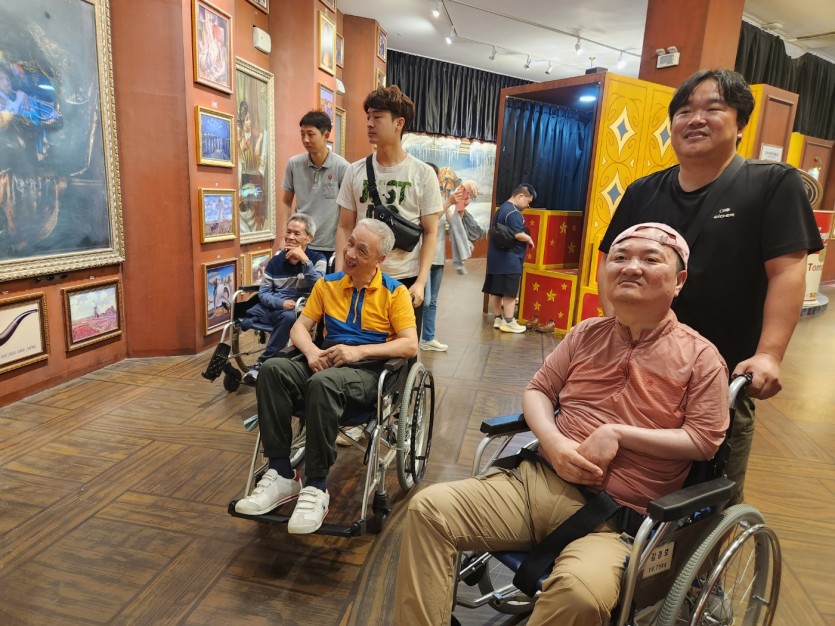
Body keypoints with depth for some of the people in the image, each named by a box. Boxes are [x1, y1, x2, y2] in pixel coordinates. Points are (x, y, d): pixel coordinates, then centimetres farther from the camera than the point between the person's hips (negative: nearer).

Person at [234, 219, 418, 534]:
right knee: (272, 369, -25)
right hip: (326, 362, 5)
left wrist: (359, 351, -20)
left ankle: (316, 486, -26)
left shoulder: (395, 292, 0)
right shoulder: (327, 284, 13)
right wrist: (310, 350, -12)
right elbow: (300, 326, 12)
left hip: (368, 370, -4)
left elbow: (410, 345, -10)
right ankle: (281, 474, -22)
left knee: (322, 383, -38)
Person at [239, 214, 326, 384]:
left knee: (288, 316, -38)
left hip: (299, 311, -3)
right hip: (271, 307, 4)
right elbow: (263, 292, 7)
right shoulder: (276, 261, 13)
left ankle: (262, 363, -25)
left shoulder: (317, 258, 4)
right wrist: (281, 302, -14)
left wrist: (304, 260, -20)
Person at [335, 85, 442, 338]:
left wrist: (421, 282, -12)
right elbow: (345, 228, 7)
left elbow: (430, 233, -3)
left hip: (406, 279, -2)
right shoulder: (355, 172, 3)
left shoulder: (423, 173, -3)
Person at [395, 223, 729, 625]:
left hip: (616, 519, -3)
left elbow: (704, 441, -3)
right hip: (543, 481, 4)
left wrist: (618, 434, -13)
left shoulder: (700, 357, 0)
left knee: (581, 592, -37)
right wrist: (552, 441, -8)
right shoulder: (586, 334, 12)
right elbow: (538, 390, 13)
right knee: (429, 508, -11)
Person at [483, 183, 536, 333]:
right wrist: (529, 239, -4)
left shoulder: (501, 209, 17)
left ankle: (498, 319, 19)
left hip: (496, 257, 10)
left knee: (496, 290, 11)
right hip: (509, 259, -10)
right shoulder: (514, 213, -16)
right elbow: (518, 235, -23)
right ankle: (509, 322, 1)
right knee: (509, 292, -3)